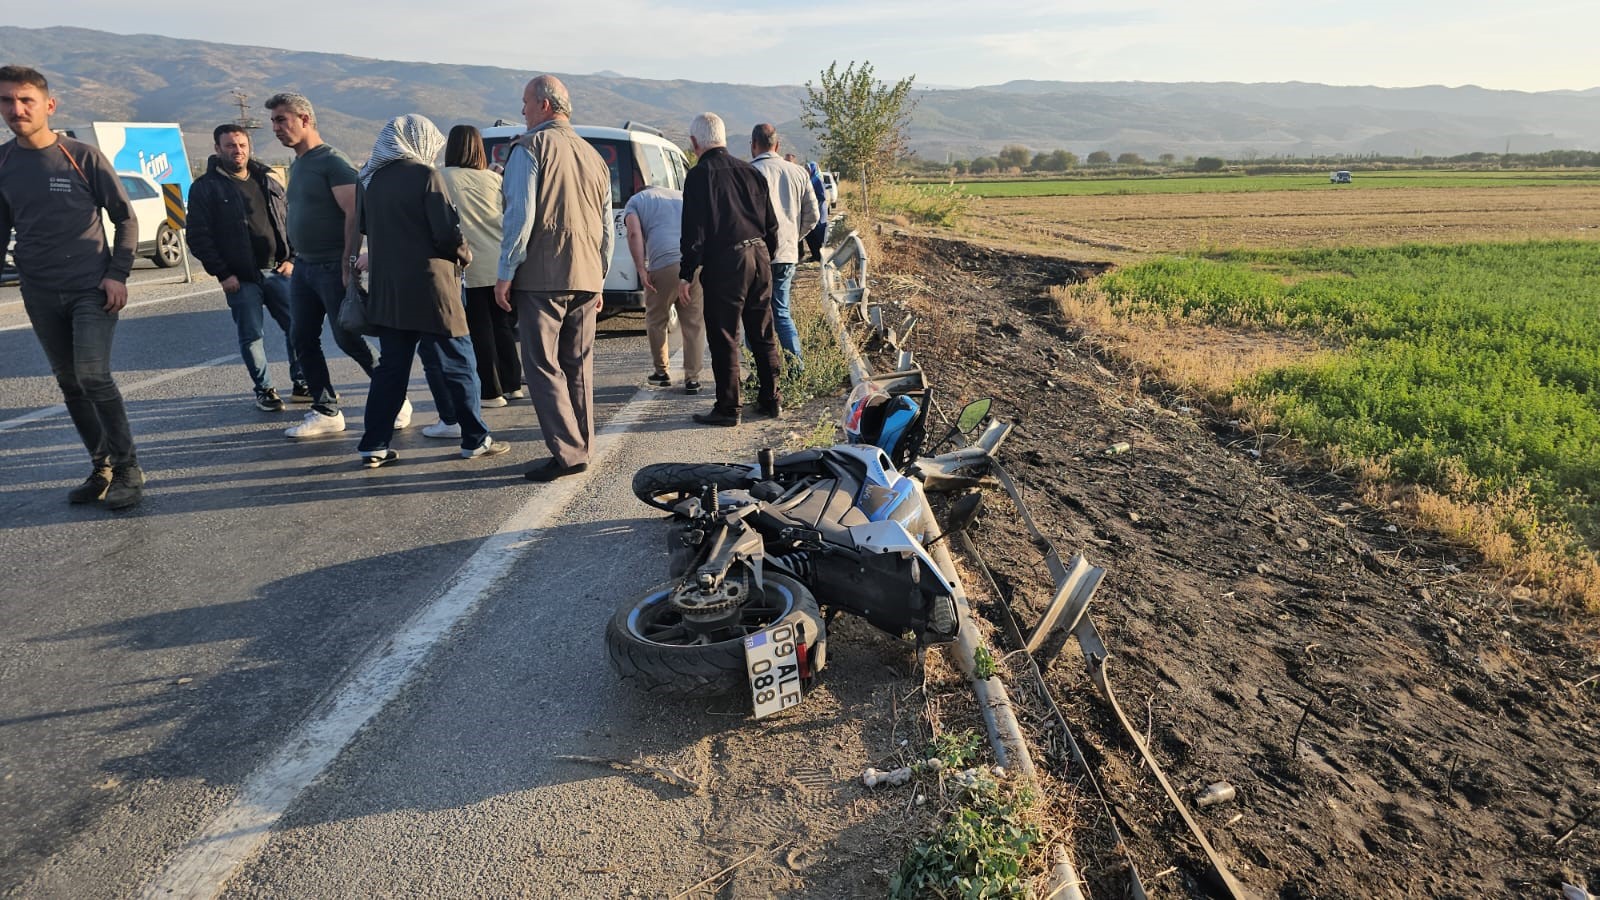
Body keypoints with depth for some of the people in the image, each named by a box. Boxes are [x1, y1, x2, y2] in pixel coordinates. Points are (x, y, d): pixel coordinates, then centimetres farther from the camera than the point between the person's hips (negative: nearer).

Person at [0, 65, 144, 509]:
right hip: (40, 296, 5)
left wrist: (117, 274, -9)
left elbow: (126, 218, 0)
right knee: (69, 384, 8)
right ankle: (101, 467, 18)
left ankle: (128, 469, -2)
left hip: (92, 288, -4)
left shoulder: (82, 156, -4)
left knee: (93, 376, -14)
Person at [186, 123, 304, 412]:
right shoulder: (205, 187, -1)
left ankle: (301, 382, 18)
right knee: (251, 335, 2)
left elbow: (289, 223, 16)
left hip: (277, 271, 4)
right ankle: (264, 390, 14)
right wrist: (222, 274, -10)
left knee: (297, 326, 3)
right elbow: (198, 237, -4)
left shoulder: (268, 182, 12)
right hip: (240, 279, -3)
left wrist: (290, 258, 3)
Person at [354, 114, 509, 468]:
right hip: (429, 290, -6)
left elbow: (363, 227, 21)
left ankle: (374, 446, 13)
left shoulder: (369, 179, 9)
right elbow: (448, 232, -14)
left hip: (386, 292, 6)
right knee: (459, 366, 5)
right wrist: (464, 256, 4)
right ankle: (475, 440, 10)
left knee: (390, 369, 13)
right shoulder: (425, 175, -11)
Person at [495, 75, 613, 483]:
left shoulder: (530, 148, -5)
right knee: (578, 366, 12)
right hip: (586, 279, 7)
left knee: (543, 366, -3)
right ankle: (582, 448, 17)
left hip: (541, 278, -7)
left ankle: (567, 453, -7)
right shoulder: (593, 156, 16)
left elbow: (521, 216, -13)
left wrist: (505, 273, -8)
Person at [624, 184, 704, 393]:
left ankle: (661, 372, 25)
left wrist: (641, 269, -3)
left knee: (656, 321, 16)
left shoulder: (636, 201, 19)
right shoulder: (683, 196, 32)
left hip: (664, 263, -3)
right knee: (694, 323, 10)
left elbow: (634, 234, 0)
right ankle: (692, 378, 10)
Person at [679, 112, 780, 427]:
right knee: (763, 334, 14)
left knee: (724, 339, 1)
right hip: (759, 258, 7)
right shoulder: (750, 172, 12)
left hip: (723, 264, -6)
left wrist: (685, 275, -8)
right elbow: (771, 224, 16)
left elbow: (695, 231, -12)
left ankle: (727, 408, 5)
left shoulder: (699, 176, -8)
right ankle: (771, 400, 22)